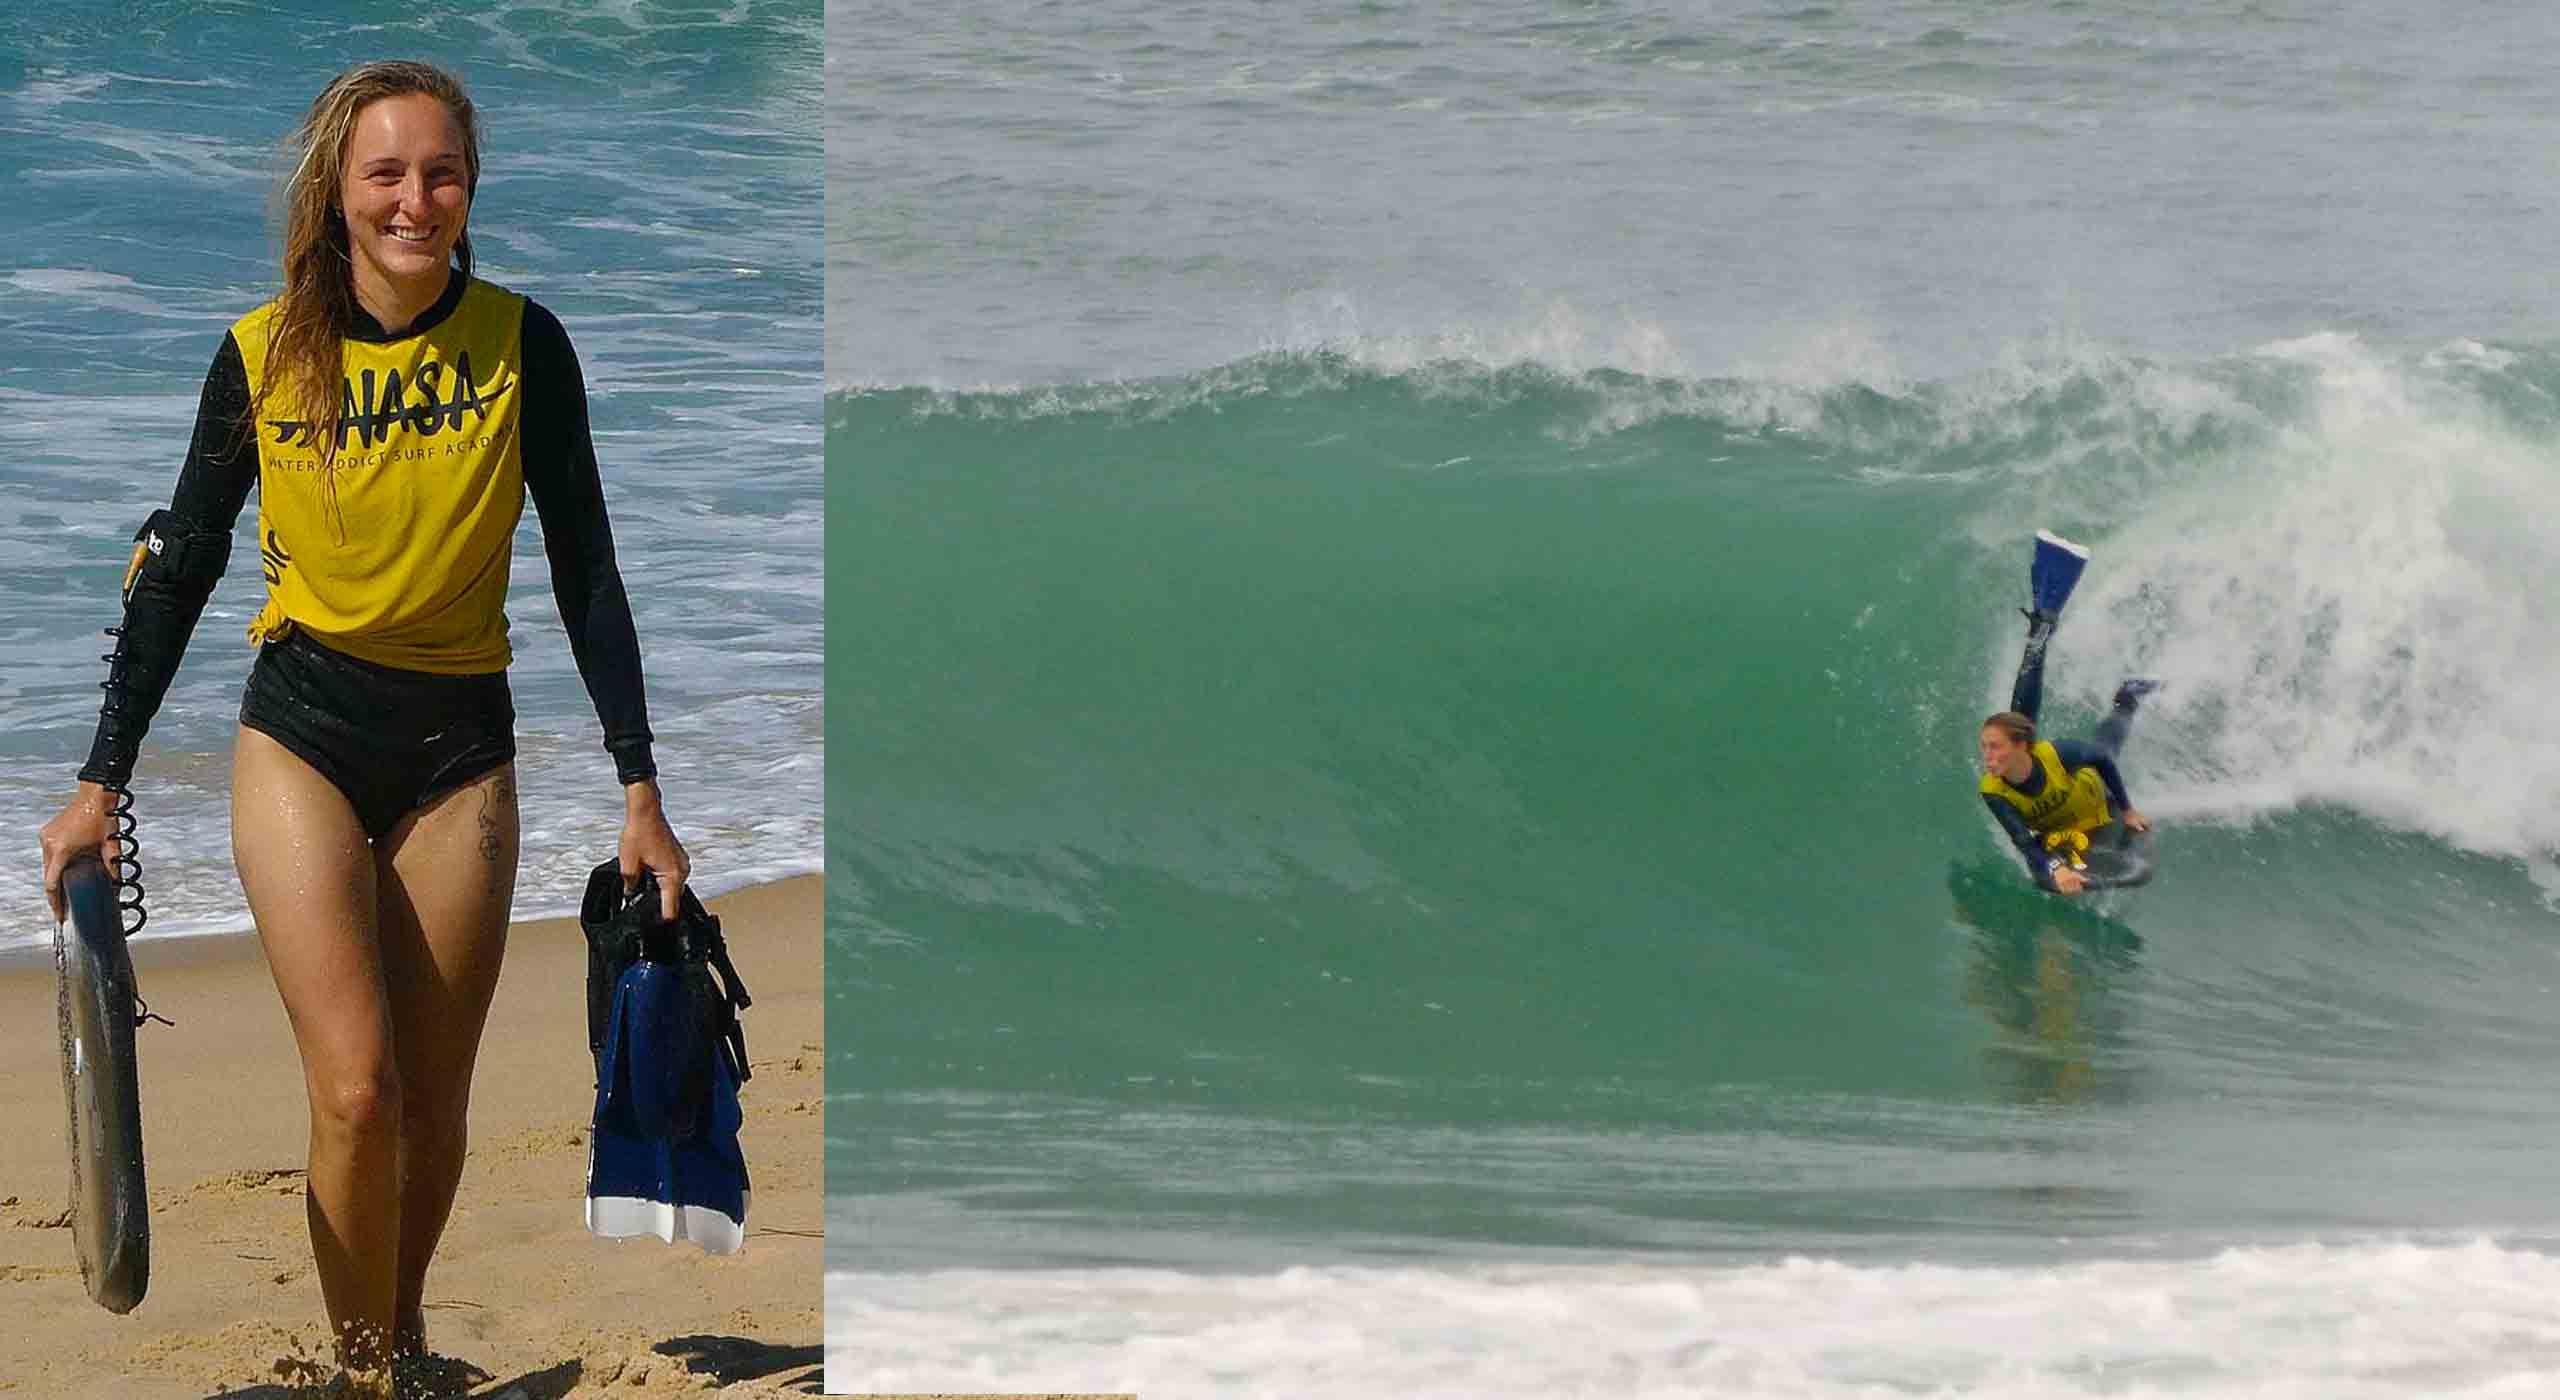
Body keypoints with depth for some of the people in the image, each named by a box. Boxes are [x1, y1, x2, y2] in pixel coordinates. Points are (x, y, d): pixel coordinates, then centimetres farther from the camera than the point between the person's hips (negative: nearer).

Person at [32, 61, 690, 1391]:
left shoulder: (519, 344, -5)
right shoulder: (264, 355, -5)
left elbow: (585, 572, 1)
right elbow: (179, 569, 4)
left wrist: (640, 788, 0)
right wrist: (103, 782, 4)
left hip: (459, 743, 1)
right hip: (302, 732, -1)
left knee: (432, 1106, 5)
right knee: (354, 1089, -15)